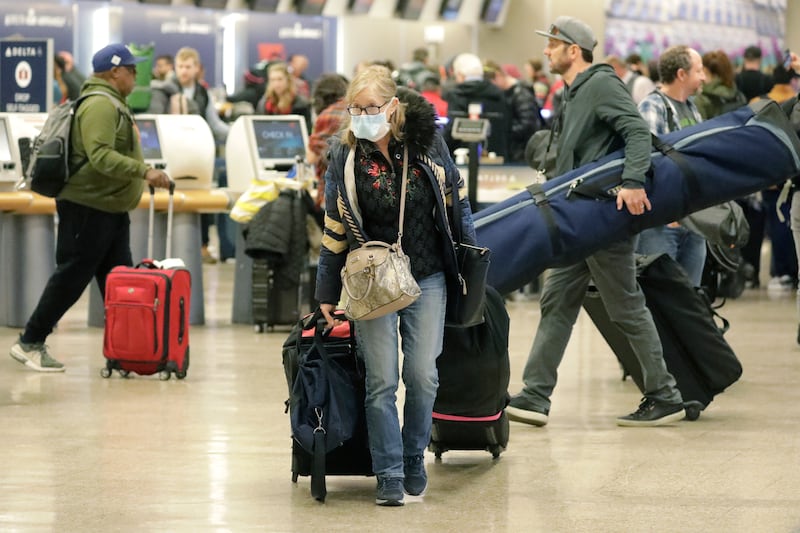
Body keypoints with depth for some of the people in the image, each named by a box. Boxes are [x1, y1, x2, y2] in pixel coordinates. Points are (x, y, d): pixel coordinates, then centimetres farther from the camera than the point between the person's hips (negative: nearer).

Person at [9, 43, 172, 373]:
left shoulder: (112, 103, 18)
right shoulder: (99, 105, -17)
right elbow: (101, 156, -28)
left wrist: (144, 176, 21)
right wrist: (144, 172, -32)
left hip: (111, 209, 11)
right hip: (88, 207, -11)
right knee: (71, 277, -6)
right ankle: (30, 343, 2)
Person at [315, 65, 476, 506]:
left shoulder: (426, 141, -5)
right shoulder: (344, 155, -5)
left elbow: (456, 201, 7)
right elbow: (335, 229, 2)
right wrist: (327, 294, 4)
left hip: (427, 278, 1)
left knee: (423, 375, -2)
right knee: (381, 380, -5)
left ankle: (414, 458, 19)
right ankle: (389, 475, 3)